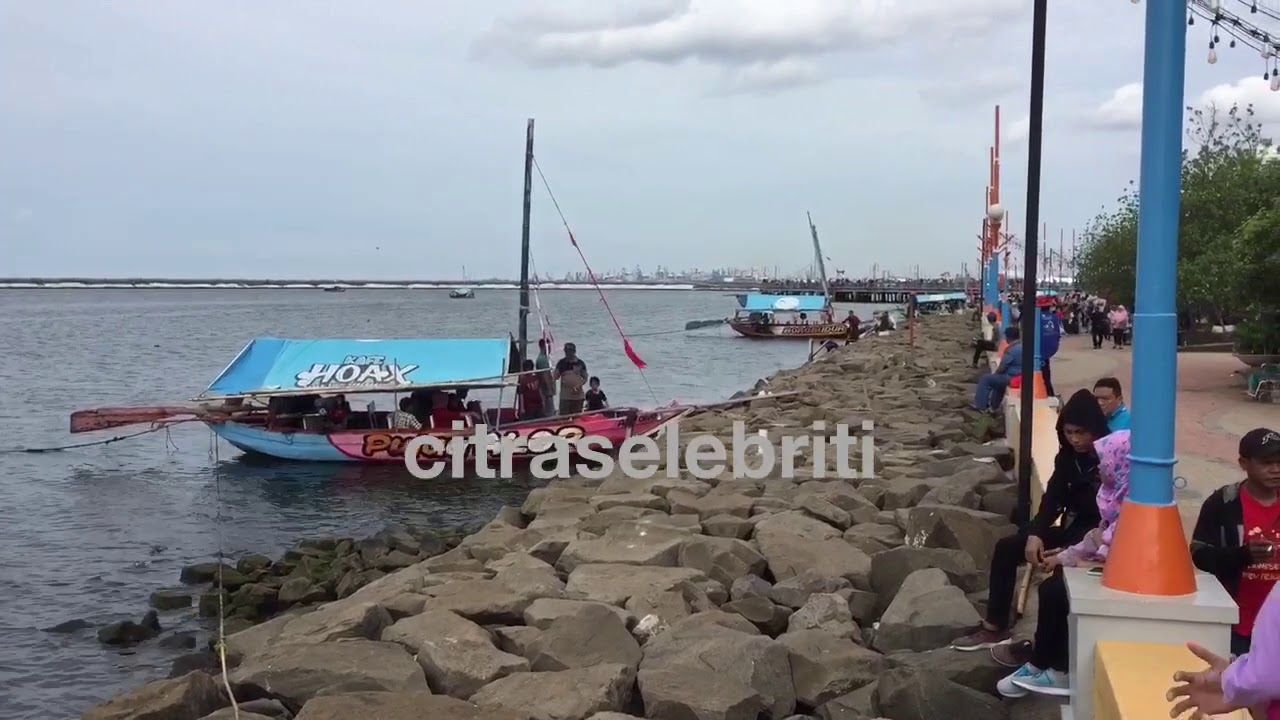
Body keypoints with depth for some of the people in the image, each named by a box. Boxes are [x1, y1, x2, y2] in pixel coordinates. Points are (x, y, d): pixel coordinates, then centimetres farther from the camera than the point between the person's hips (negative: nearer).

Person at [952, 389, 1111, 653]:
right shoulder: (1068, 457, 4)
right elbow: (1052, 499, 2)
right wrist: (1035, 534, -16)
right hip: (1074, 529, 8)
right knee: (1007, 547, 2)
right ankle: (994, 628, 5)